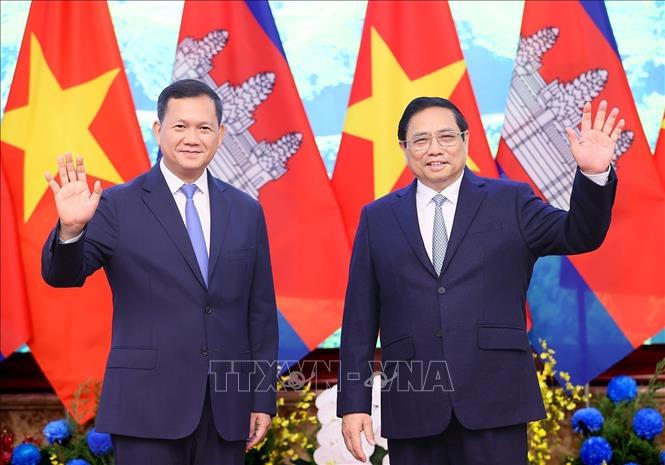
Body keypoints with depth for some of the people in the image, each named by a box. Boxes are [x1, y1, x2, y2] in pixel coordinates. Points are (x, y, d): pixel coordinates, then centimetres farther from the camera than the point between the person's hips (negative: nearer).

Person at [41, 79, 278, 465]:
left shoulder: (246, 211, 9)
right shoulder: (119, 205, -1)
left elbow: (261, 312, 10)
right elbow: (63, 274, -10)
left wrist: (264, 398, 8)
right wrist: (71, 228, -31)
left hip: (227, 408, 3)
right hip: (149, 406, -3)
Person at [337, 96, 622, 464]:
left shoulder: (509, 202, 8)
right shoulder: (378, 218, 10)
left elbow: (579, 235, -4)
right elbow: (360, 320, 8)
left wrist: (595, 174, -22)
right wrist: (353, 403, 3)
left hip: (493, 403, -1)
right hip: (411, 409, 1)